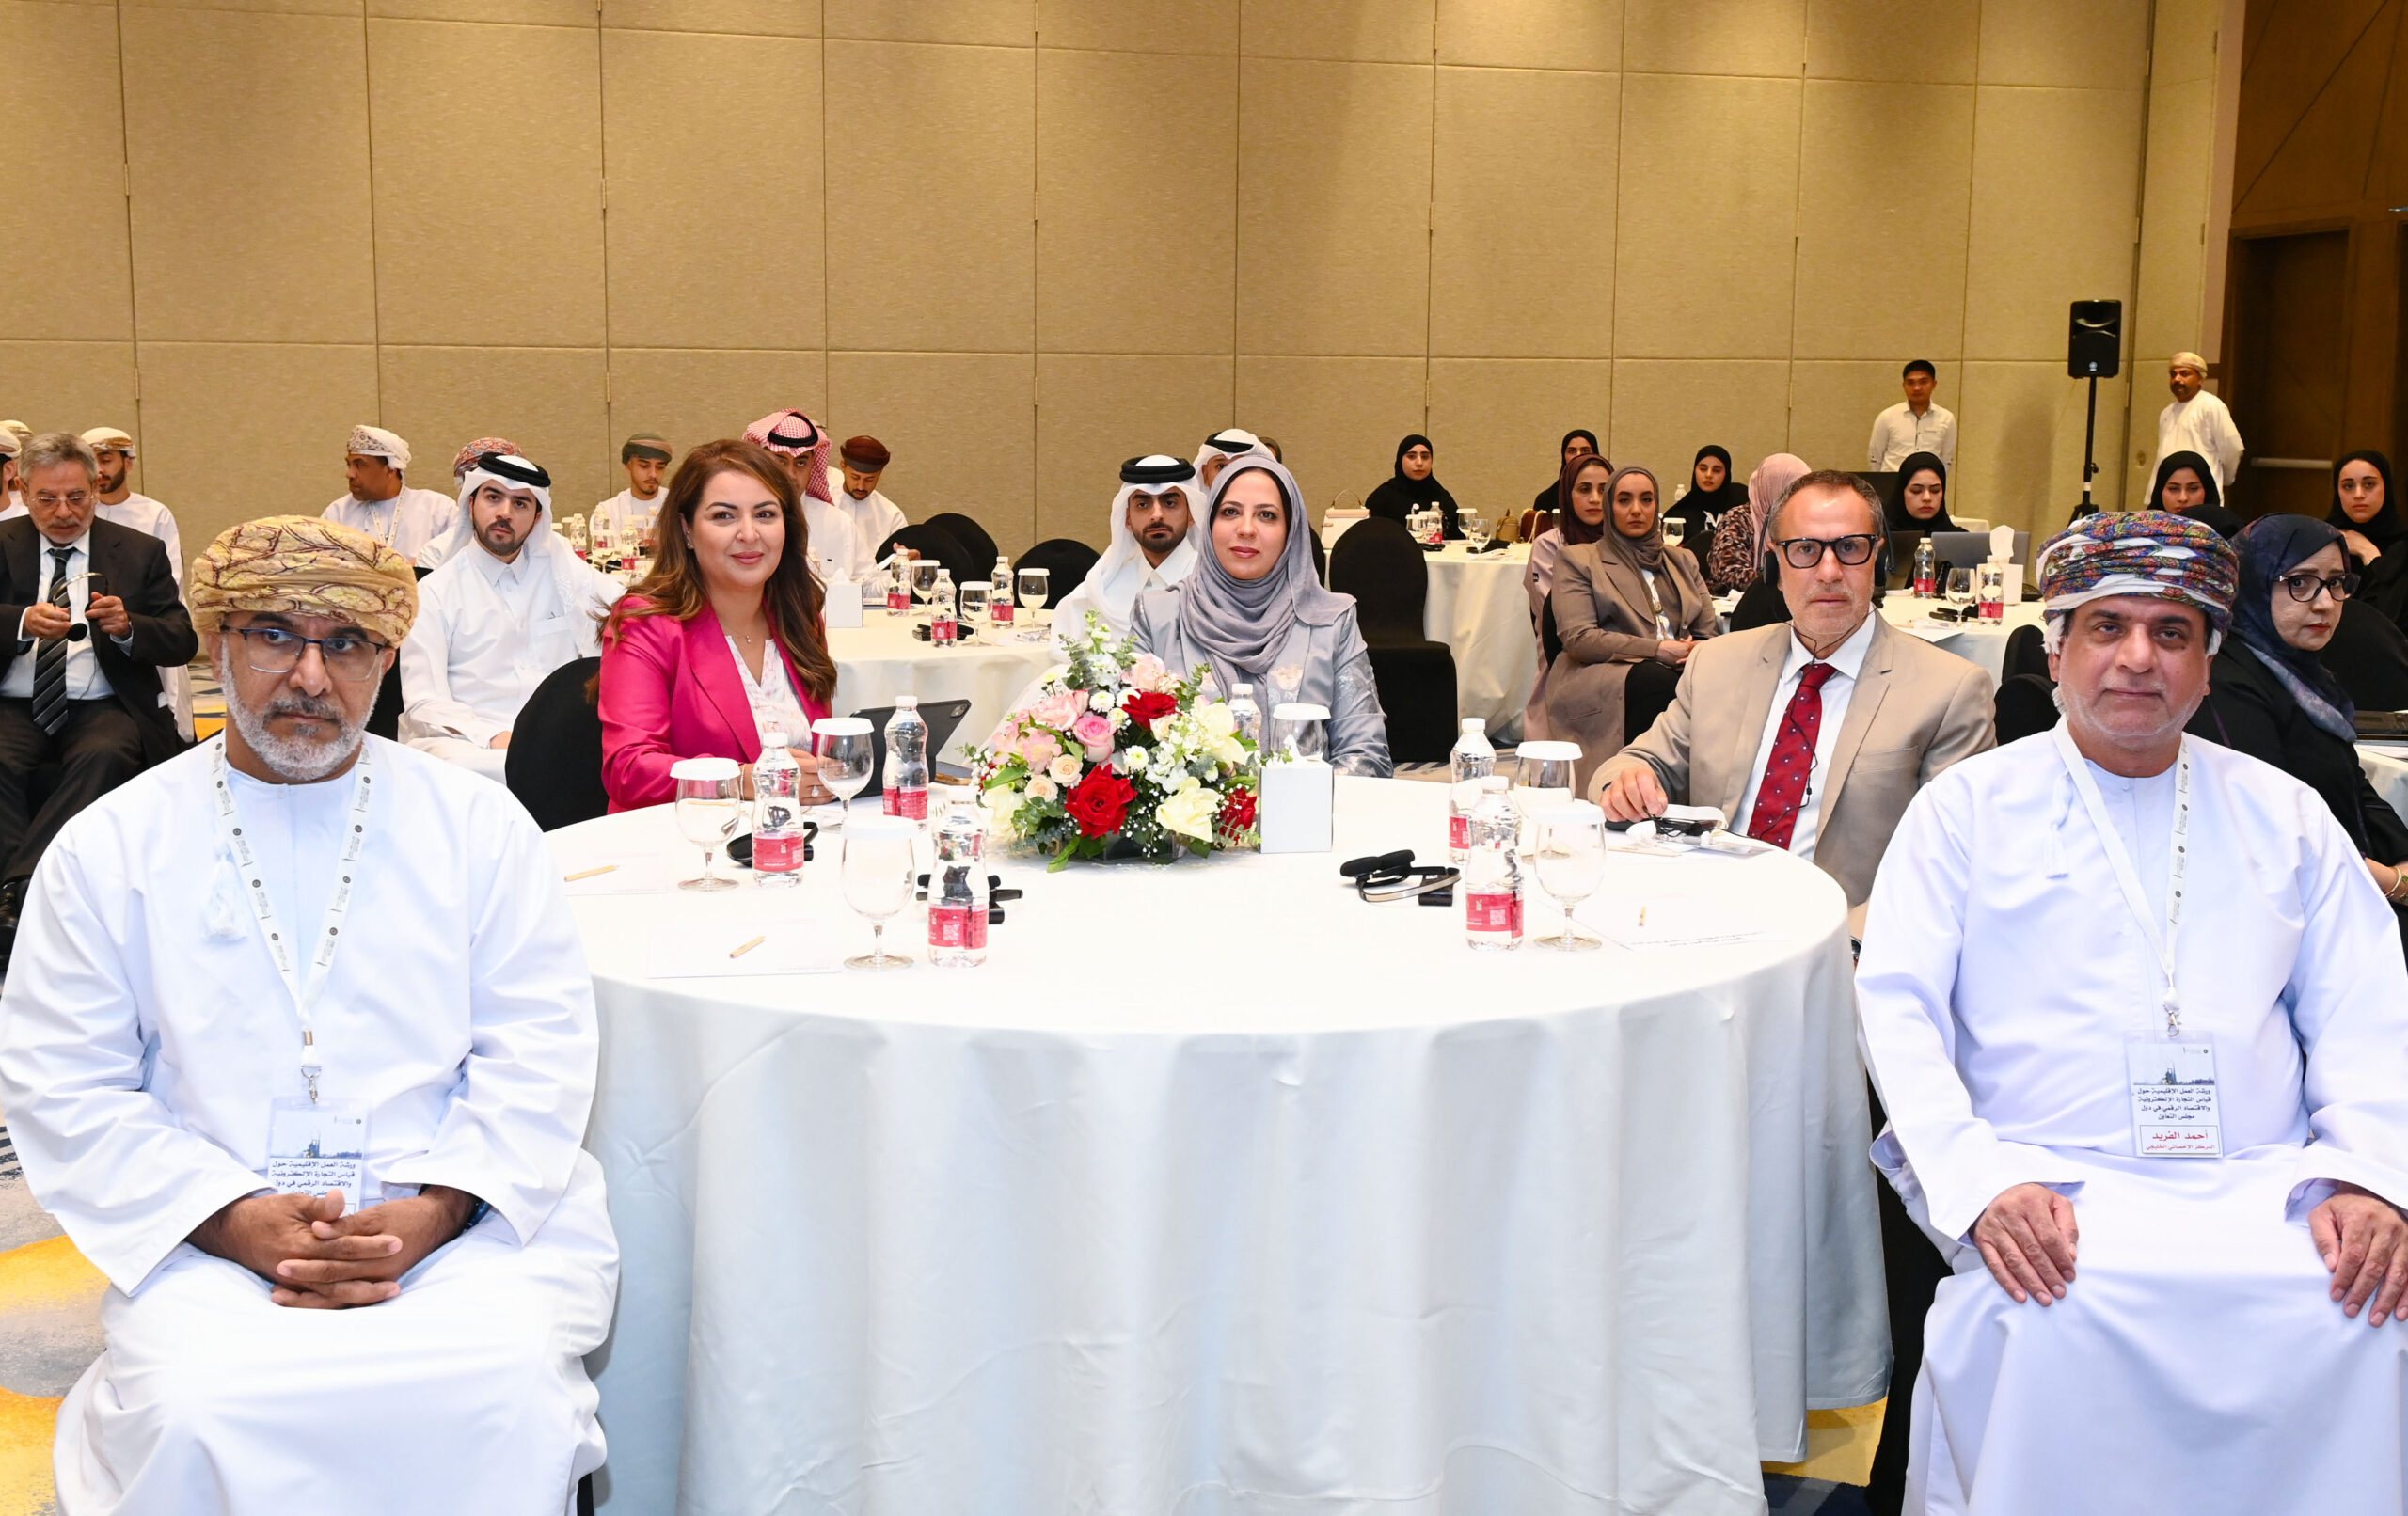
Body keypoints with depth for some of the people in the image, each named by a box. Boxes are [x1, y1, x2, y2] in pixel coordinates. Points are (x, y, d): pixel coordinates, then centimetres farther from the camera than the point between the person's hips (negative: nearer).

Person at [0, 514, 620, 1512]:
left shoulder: (479, 825, 8)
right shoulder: (108, 850, 8)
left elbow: (538, 1056, 3)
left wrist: (426, 1215, -12)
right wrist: (237, 1220, -12)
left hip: (461, 1224, 0)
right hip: (210, 1238, 1)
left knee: (510, 1391, -28)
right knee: (195, 1408, -28)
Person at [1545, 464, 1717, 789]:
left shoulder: (1682, 561, 29)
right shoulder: (1578, 560, 14)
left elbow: (1709, 633, 23)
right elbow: (1577, 639, -1)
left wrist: (1699, 651, -5)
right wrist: (1657, 650, -11)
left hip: (1679, 673, 4)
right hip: (1601, 681, -4)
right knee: (1659, 681, -39)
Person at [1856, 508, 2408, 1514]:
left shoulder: (2286, 816, 17)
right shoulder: (1967, 808, 8)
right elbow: (1896, 1010, 0)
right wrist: (1983, 1182, -16)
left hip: (2266, 1189, 3)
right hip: (2051, 1184, -2)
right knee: (2050, 1313, -33)